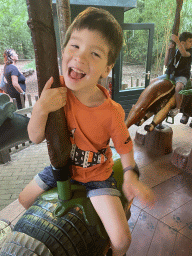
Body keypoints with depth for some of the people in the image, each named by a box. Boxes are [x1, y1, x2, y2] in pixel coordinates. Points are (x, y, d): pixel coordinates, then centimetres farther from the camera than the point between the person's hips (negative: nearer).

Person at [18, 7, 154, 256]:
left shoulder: (111, 112, -26)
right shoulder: (56, 92, -19)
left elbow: (124, 146, -8)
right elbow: (36, 138, -16)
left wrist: (130, 176, -19)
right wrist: (40, 109, -33)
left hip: (97, 175, -3)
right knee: (24, 200, 20)